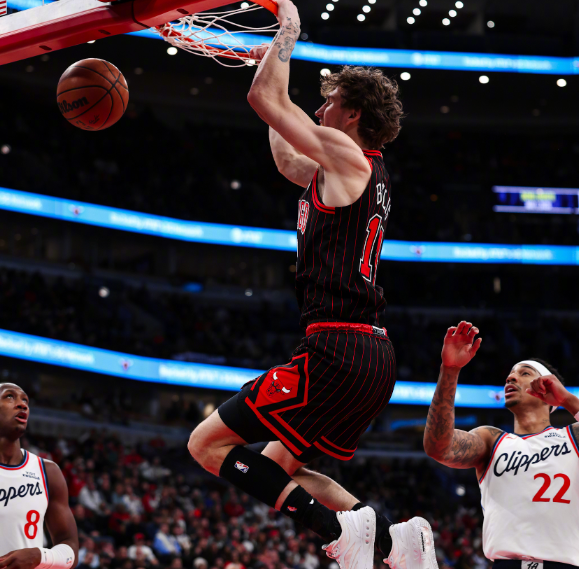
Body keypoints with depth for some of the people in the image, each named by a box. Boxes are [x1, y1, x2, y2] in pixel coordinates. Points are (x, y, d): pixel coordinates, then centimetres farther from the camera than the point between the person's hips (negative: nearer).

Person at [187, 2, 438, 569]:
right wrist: (276, 62, 38)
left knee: (208, 444, -3)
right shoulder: (364, 171, 19)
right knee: (277, 465, 21)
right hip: (373, 353, 10)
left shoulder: (348, 156, -7)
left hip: (337, 350, -10)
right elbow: (286, 159, 36)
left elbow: (263, 99, -8)